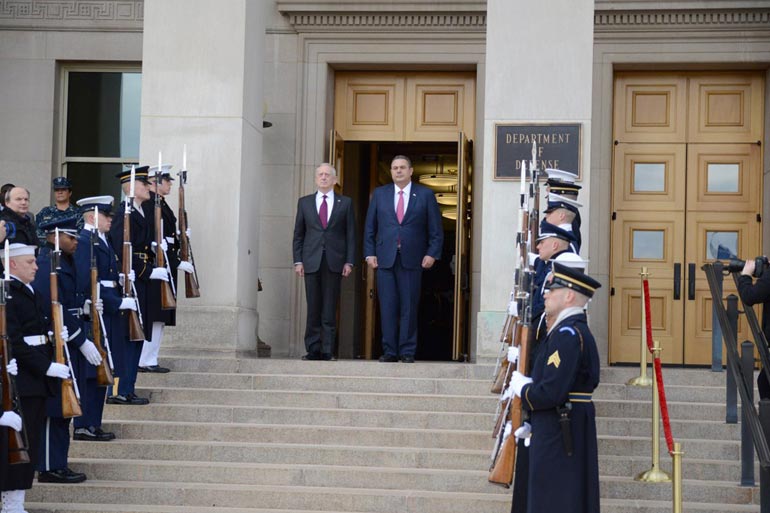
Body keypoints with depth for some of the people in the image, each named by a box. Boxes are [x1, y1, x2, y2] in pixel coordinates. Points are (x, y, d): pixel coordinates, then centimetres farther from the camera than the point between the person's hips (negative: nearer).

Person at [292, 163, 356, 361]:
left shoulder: (345, 203, 8)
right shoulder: (304, 202, 12)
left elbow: (350, 234, 6)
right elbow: (298, 234, 11)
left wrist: (349, 262, -3)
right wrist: (298, 261, 2)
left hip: (334, 262, -1)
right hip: (311, 262, 1)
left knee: (330, 309, -2)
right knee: (313, 308, 0)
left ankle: (327, 351, 1)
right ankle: (313, 350, 4)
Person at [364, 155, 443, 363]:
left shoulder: (425, 195, 6)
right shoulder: (379, 194, 12)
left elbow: (436, 229, 5)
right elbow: (370, 227, 12)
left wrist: (432, 253, -4)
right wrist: (370, 253, 2)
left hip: (412, 259, -1)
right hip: (385, 258, 2)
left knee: (409, 307, -1)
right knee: (387, 306, 0)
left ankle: (407, 351, 5)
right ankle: (389, 351, 5)